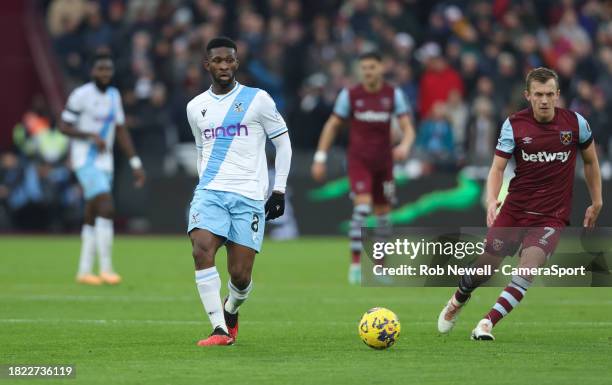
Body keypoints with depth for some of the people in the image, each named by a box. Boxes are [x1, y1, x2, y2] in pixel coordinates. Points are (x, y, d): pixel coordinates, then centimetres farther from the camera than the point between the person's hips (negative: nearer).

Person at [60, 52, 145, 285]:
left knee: (92, 217, 8)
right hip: (85, 160, -7)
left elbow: (121, 131, 16)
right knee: (106, 208, -19)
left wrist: (135, 163, 13)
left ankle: (84, 271, 14)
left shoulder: (113, 96, 12)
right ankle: (106, 269, -16)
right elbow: (64, 127, -9)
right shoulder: (81, 95, -10)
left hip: (104, 162, 7)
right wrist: (92, 136, -21)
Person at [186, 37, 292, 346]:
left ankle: (230, 312, 29)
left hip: (249, 196, -2)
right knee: (201, 251, -25)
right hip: (209, 192, 2)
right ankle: (220, 330, -22)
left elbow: (283, 143, 8)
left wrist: (279, 190, 3)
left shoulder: (257, 99, 2)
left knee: (240, 276, -7)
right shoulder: (195, 107, 13)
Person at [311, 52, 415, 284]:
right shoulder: (350, 95, -4)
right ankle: (355, 265, -18)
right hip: (358, 160, -3)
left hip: (383, 161, 3)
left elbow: (408, 128, -4)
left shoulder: (394, 95, -1)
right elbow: (332, 126, 4)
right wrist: (320, 158, 0)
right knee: (362, 208, -20)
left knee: (383, 215, 9)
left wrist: (405, 146, -27)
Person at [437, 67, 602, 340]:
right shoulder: (514, 125, -6)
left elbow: (590, 161, 12)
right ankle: (457, 301, 40)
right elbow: (498, 166, -7)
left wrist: (596, 203, 13)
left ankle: (487, 324, -22)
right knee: (487, 263, 6)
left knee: (530, 264, -24)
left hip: (552, 215, -1)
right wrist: (492, 199, -25)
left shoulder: (575, 123, -3)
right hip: (515, 208, 1)